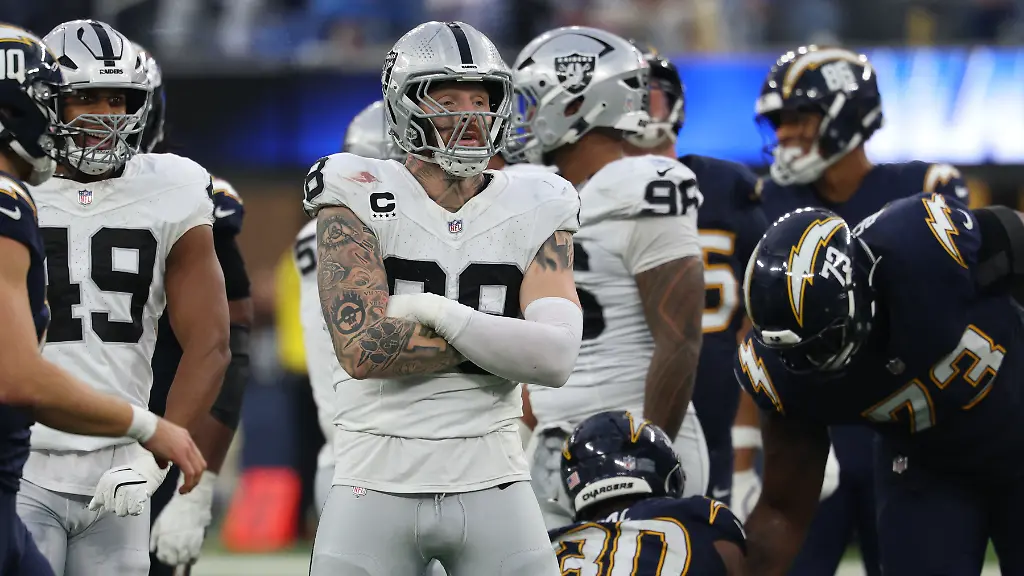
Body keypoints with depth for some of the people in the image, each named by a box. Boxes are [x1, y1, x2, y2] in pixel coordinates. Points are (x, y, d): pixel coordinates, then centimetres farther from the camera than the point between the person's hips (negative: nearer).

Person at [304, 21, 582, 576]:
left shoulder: (535, 211, 4)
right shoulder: (358, 201, -3)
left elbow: (555, 359, -10)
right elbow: (362, 350, -16)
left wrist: (440, 314, -15)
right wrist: (501, 339, -12)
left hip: (492, 487, 2)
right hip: (378, 483, -2)